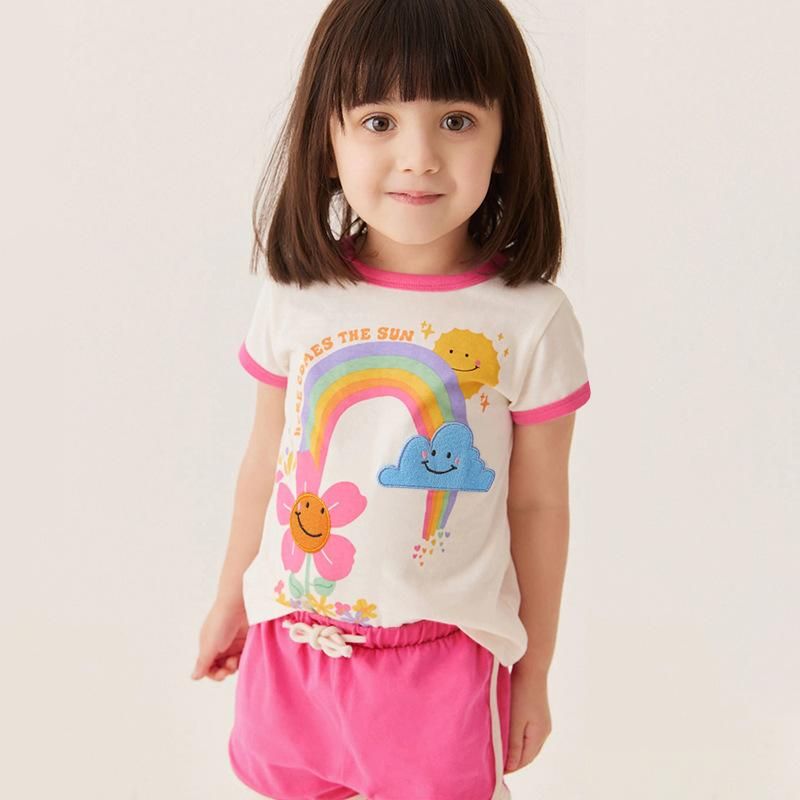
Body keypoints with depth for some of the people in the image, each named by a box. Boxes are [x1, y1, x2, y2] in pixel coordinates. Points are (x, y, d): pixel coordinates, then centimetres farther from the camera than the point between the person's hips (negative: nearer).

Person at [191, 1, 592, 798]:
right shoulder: (294, 296, -8)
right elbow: (265, 464, 5)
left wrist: (534, 674, 4)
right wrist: (230, 599, 16)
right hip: (290, 639, 3)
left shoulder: (532, 322, -14)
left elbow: (537, 507, -5)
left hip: (444, 657, -2)